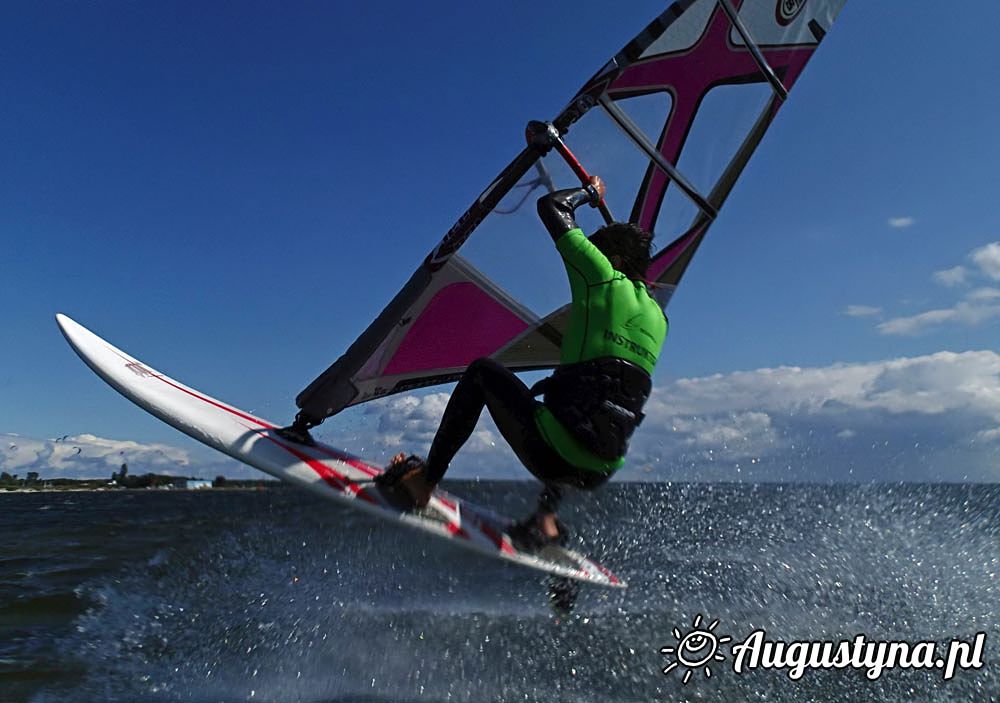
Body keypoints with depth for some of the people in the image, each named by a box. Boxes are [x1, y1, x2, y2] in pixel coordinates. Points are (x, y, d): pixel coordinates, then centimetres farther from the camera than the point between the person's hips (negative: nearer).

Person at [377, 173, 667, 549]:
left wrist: (590, 192, 24)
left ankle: (423, 482, 15)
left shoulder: (605, 278, -1)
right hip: (599, 472, 7)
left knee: (483, 373, 16)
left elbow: (550, 207, 6)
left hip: (555, 455, -7)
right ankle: (546, 520, 23)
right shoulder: (658, 318, 18)